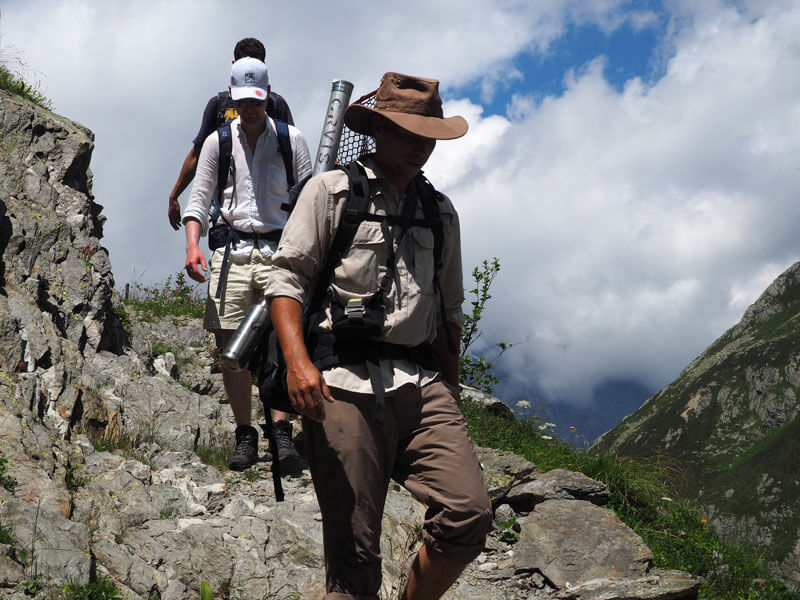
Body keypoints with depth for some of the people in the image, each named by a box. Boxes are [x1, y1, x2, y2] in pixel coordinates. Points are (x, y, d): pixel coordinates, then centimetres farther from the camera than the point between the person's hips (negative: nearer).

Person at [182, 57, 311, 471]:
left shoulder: (291, 140, 9)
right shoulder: (218, 142, 12)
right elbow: (199, 198, 11)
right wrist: (192, 244, -5)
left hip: (279, 248, -1)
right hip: (232, 248, 1)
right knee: (231, 342, -4)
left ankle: (282, 429, -14)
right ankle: (244, 434, 3)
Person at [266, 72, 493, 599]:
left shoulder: (441, 213, 21)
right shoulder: (332, 190, 8)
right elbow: (288, 278, 0)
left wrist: (451, 392, 19)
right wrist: (298, 360, -15)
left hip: (423, 383, 4)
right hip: (345, 383, -3)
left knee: (470, 514, -14)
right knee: (355, 546, -5)